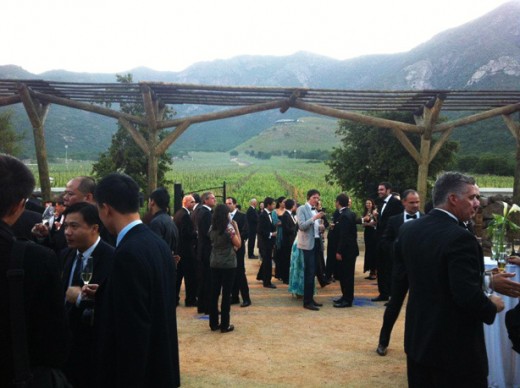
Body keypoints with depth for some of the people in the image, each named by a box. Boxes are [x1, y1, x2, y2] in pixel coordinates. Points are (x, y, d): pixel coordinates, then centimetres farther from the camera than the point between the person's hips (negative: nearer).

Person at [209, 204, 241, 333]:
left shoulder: (212, 228, 4)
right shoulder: (229, 228, -14)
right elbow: (238, 244, -7)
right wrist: (236, 228, -3)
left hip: (214, 263, 6)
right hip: (228, 264, -6)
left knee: (214, 293, 10)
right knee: (226, 294, 1)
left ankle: (213, 323, 17)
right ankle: (224, 325, 6)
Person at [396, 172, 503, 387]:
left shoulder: (408, 229, 0)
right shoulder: (460, 237, -24)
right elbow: (468, 295, -27)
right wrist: (492, 306, -7)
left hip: (417, 337, 7)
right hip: (456, 345, -7)